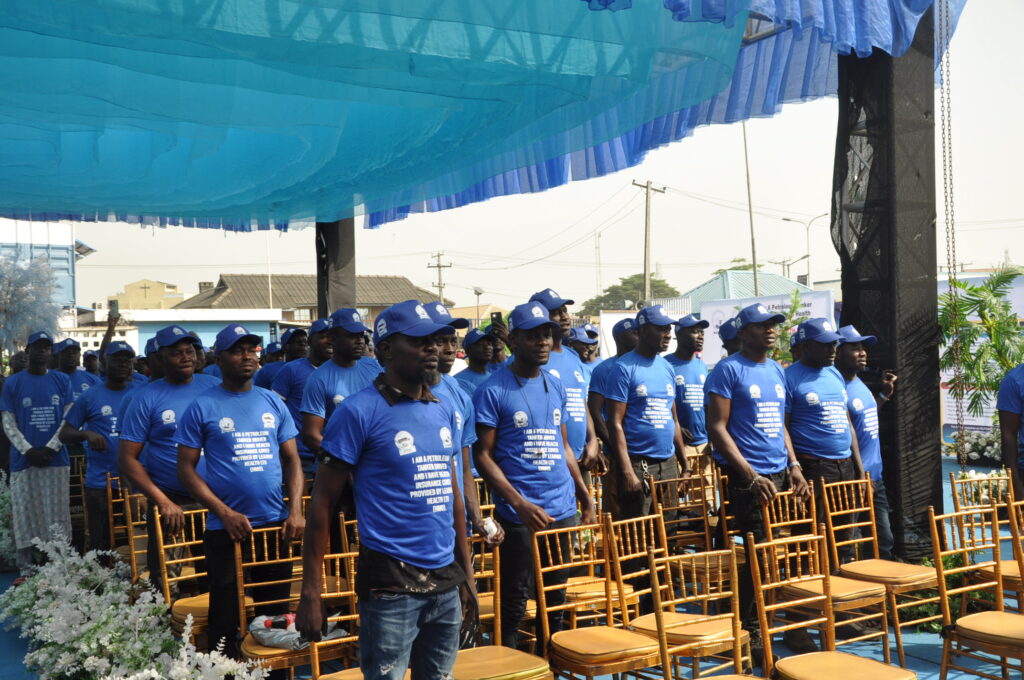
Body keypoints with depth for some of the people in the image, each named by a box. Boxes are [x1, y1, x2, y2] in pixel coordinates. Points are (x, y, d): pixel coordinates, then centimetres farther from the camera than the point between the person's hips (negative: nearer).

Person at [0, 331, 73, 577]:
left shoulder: (62, 380, 6)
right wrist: (29, 451, -11)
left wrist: (50, 449, -9)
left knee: (57, 517, 3)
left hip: (56, 459, 1)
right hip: (24, 461, 0)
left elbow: (67, 419, 3)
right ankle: (27, 570, 9)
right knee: (26, 517, 2)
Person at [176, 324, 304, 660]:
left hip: (276, 524, 3)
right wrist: (225, 513, -14)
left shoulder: (273, 402, 7)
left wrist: (296, 511, -5)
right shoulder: (202, 407, -3)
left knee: (276, 614, 13)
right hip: (226, 528, -3)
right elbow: (186, 468, -5)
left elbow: (291, 459, 9)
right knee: (225, 619, 6)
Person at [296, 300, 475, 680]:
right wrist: (310, 592, -11)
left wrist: (467, 575, 16)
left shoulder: (443, 411, 10)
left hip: (446, 582, 6)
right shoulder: (359, 412, -9)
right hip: (390, 586, -6)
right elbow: (322, 501, -8)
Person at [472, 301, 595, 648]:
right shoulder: (493, 391, -8)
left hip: (564, 511, 6)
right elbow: (483, 455, -10)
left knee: (556, 598, 14)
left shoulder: (556, 387, 12)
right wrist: (520, 504, -19)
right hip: (520, 516, -6)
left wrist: (586, 498, 15)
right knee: (515, 602, 2)